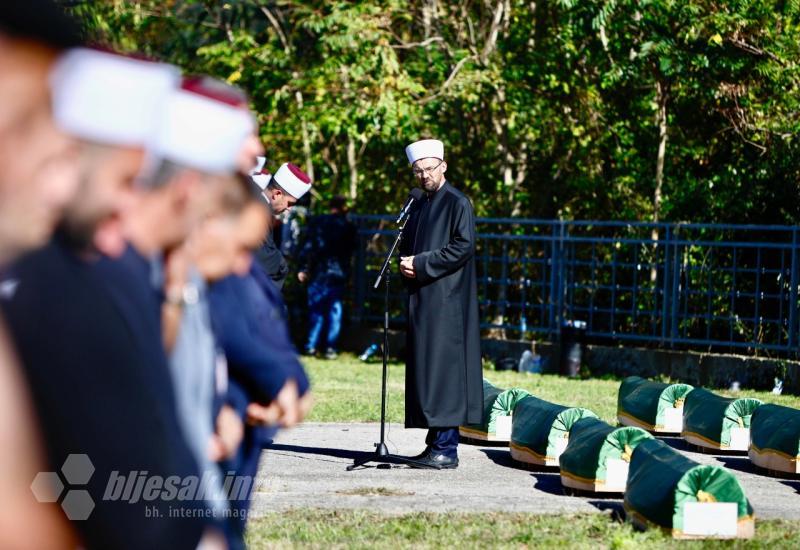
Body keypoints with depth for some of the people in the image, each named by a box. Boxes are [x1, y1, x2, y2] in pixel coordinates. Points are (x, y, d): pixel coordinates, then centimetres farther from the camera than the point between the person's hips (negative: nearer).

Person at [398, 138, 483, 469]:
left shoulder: (457, 203, -6)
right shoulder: (417, 206, 18)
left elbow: (464, 246, -15)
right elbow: (408, 247, 26)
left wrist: (421, 264, -15)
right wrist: (405, 265, 2)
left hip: (446, 302, -8)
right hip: (421, 301, 8)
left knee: (443, 368, -11)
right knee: (424, 368, 7)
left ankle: (446, 448, -12)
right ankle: (436, 444, 11)